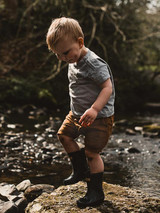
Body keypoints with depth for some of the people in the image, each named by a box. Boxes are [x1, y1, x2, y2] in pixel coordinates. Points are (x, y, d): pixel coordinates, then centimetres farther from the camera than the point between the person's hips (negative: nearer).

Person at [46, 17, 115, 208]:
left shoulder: (94, 63, -24)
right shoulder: (73, 63, 5)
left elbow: (107, 88, -27)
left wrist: (94, 109, -38)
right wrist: (77, 108, 17)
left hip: (99, 117, -10)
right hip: (78, 114, 10)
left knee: (91, 152, -8)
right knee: (64, 134, 19)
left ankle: (96, 192, 7)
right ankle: (81, 171, 35)